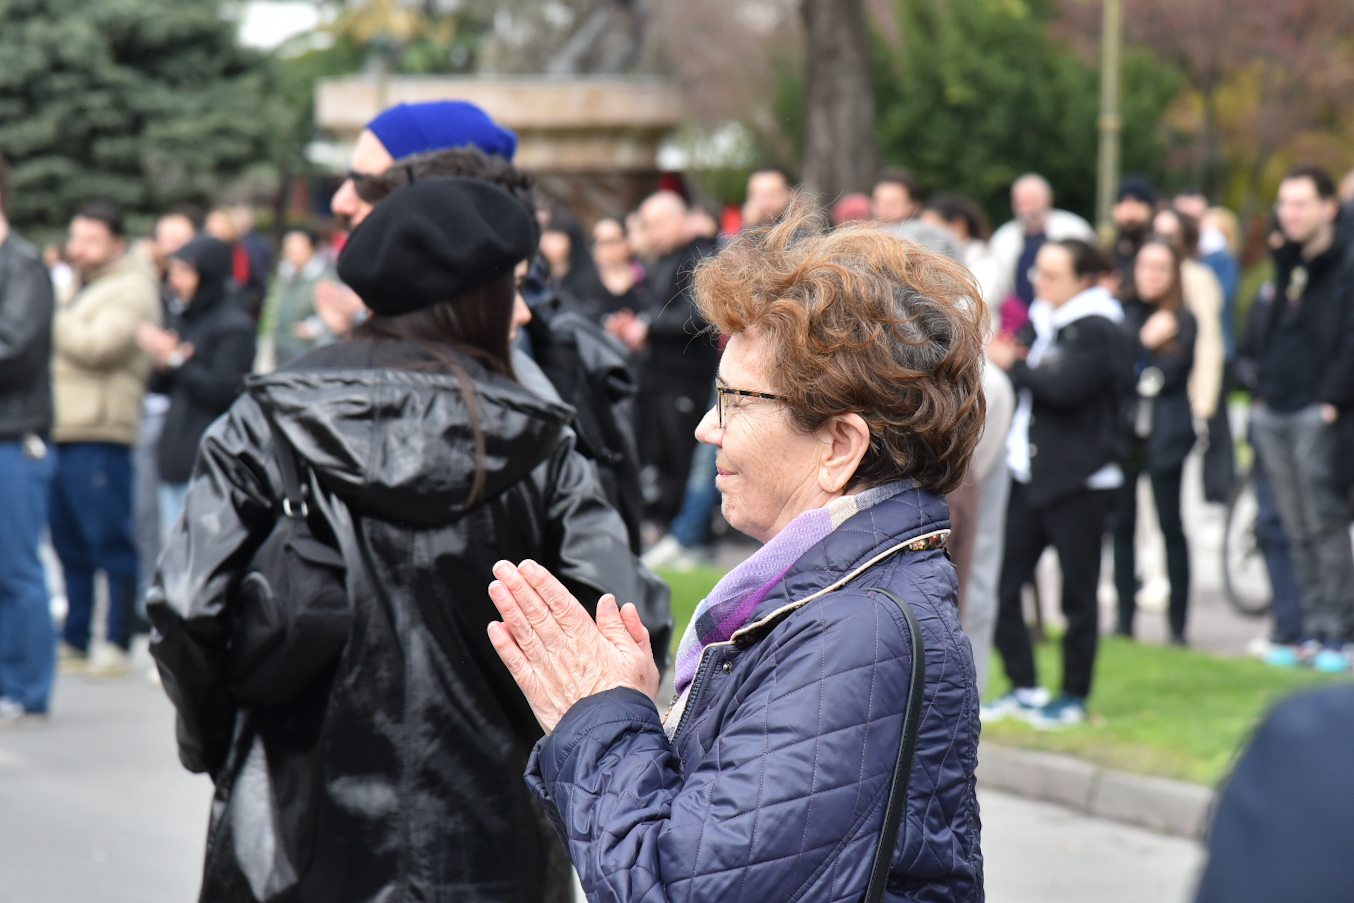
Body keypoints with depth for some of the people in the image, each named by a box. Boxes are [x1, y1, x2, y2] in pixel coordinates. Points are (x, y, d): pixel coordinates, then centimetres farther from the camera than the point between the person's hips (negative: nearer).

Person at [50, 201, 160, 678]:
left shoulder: (129, 290, -6)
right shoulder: (85, 289, 24)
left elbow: (98, 344, -19)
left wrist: (51, 318, -10)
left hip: (99, 435, -9)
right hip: (62, 430, 9)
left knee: (109, 541, -7)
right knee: (69, 544, 11)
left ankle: (117, 644, -4)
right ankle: (73, 642, 17)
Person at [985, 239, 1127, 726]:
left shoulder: (1097, 332, -10)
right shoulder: (1041, 321, 15)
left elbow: (1064, 387, -23)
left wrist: (1012, 365, -11)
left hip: (1077, 482, -8)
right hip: (1028, 475, 8)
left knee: (1077, 592, 2)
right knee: (1002, 583, 3)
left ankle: (1075, 695, 13)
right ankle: (1024, 687, 14)